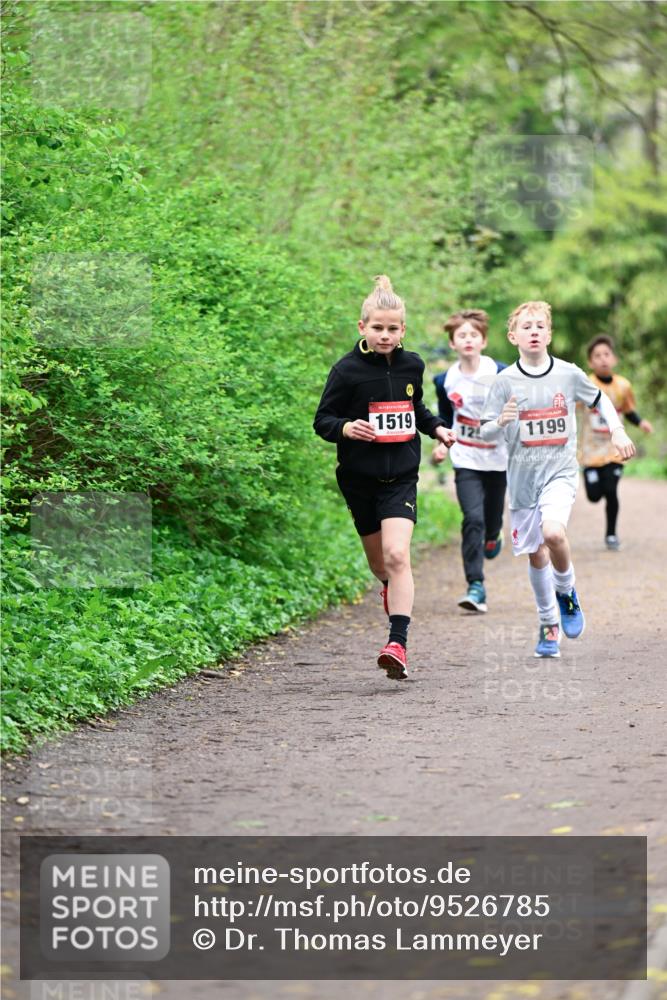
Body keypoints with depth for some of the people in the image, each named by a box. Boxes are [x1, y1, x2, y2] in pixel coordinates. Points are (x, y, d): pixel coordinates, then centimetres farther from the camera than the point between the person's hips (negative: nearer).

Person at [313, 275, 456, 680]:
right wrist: (345, 428, -26)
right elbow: (322, 420, -6)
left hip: (401, 476, 1)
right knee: (378, 561, 14)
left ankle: (398, 644, -23)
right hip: (359, 478, -1)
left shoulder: (412, 365, 5)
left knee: (397, 555, -18)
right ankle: (392, 588, 52)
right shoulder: (348, 370, -9)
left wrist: (437, 427, 8)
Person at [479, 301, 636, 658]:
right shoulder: (505, 381, -4)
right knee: (536, 555, 8)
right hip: (522, 477, 1)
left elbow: (600, 399, 18)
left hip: (560, 471, -1)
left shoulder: (568, 374, -1)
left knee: (553, 532, -27)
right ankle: (549, 625, 26)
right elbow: (484, 432, -2)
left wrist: (617, 431, 5)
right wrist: (501, 421, -23)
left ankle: (567, 591, 2)